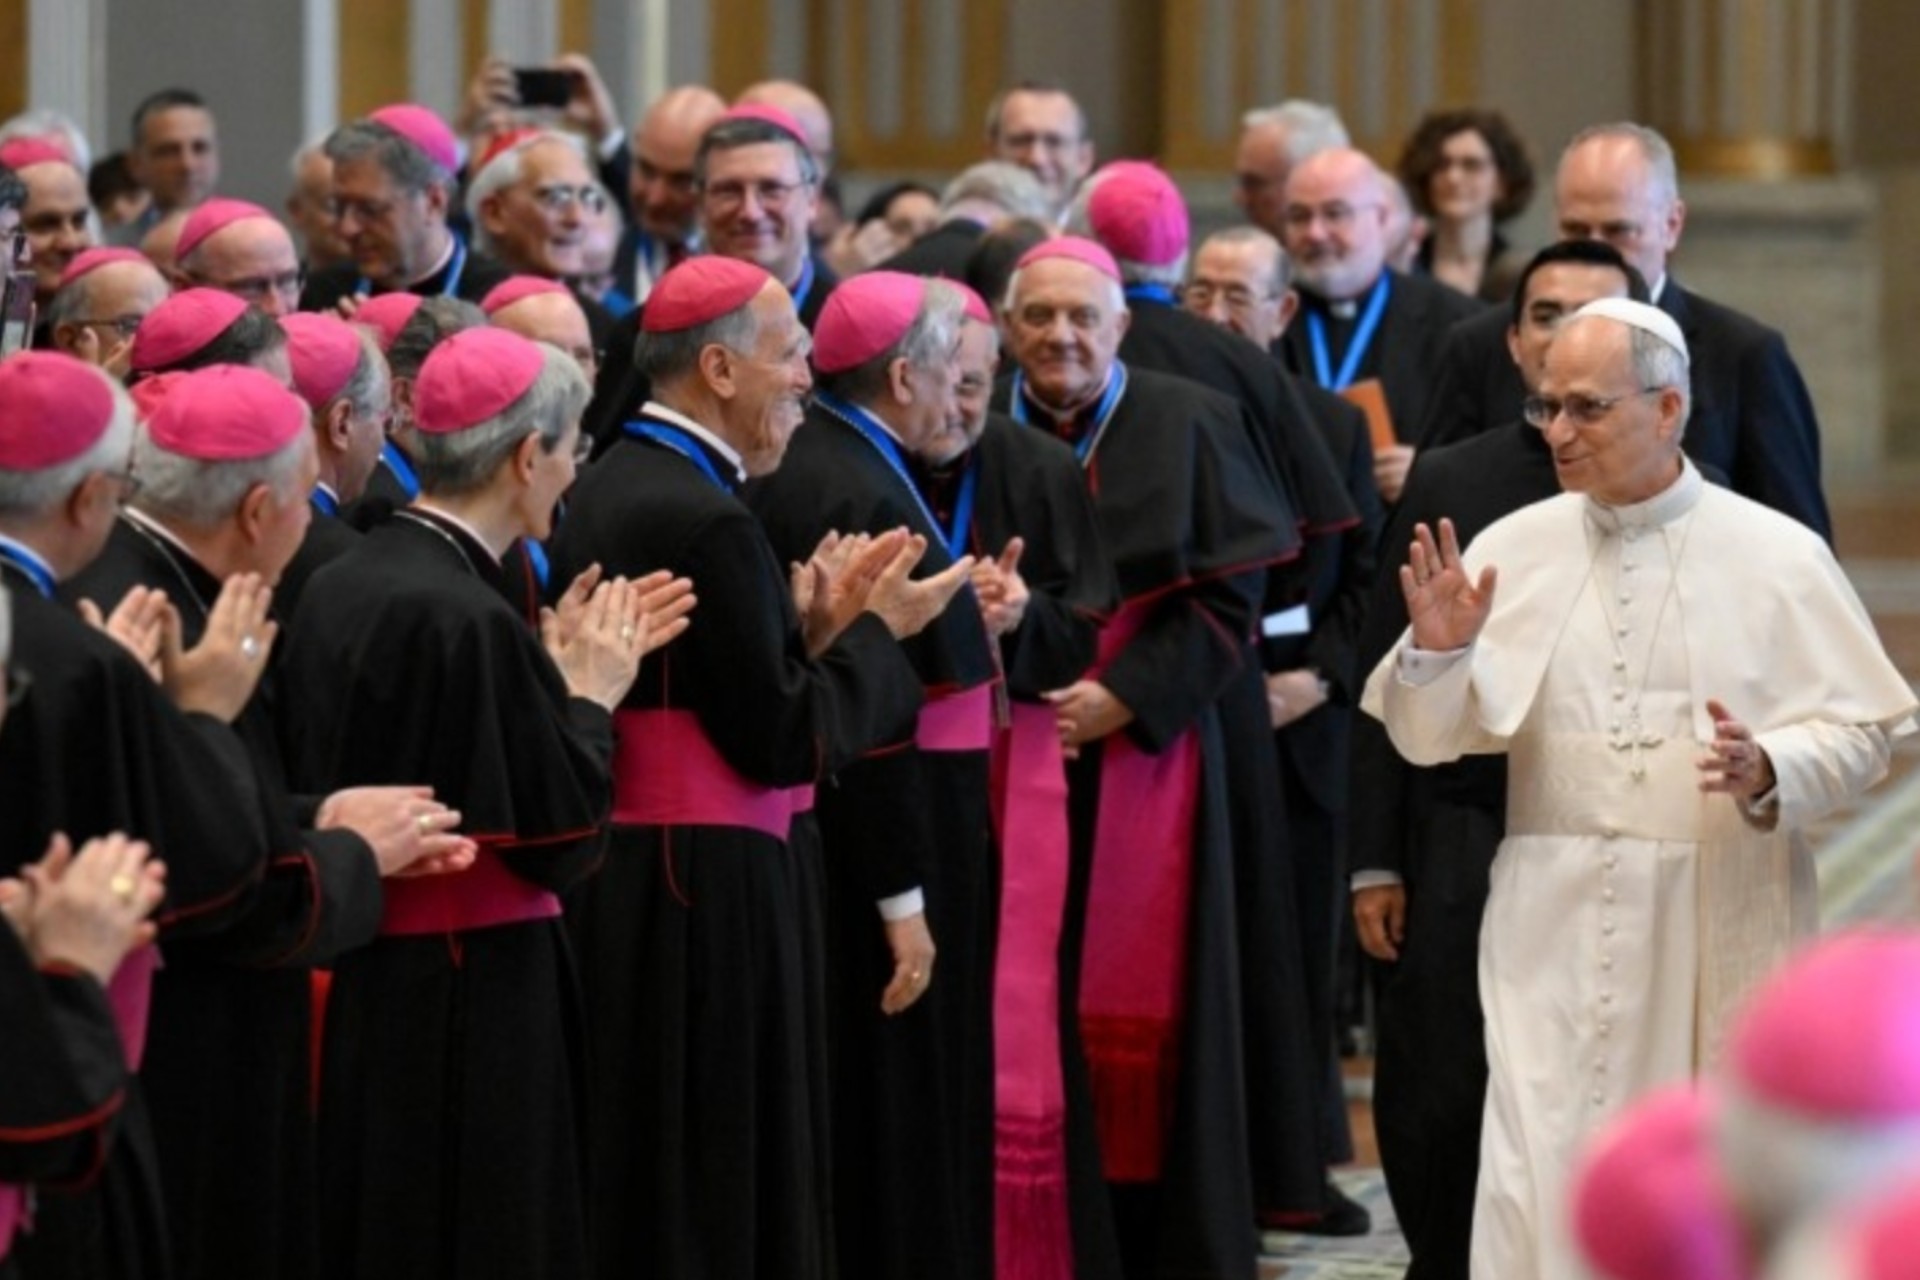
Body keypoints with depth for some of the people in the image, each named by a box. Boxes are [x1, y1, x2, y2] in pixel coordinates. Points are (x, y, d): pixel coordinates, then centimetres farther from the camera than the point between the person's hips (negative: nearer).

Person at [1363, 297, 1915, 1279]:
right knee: (1543, 1187, -7)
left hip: (1724, 930, -1)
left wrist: (1768, 771, -20)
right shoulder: (1512, 551, 4)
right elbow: (1429, 739, 4)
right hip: (1560, 929, 1)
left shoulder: (1778, 556, -2)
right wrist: (1436, 653, -16)